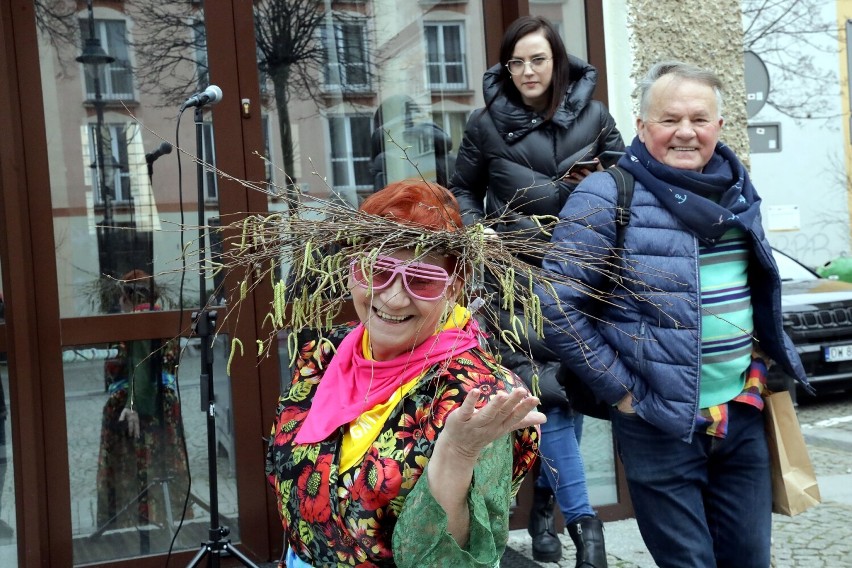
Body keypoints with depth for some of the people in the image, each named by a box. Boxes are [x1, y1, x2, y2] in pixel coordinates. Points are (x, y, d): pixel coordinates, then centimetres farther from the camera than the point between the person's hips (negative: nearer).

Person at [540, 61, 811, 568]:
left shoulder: (735, 189, 7)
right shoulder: (608, 197, -13)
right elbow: (557, 304, -16)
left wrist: (763, 359, 13)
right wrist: (620, 388, -15)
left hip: (744, 413, 6)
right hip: (661, 422, -6)